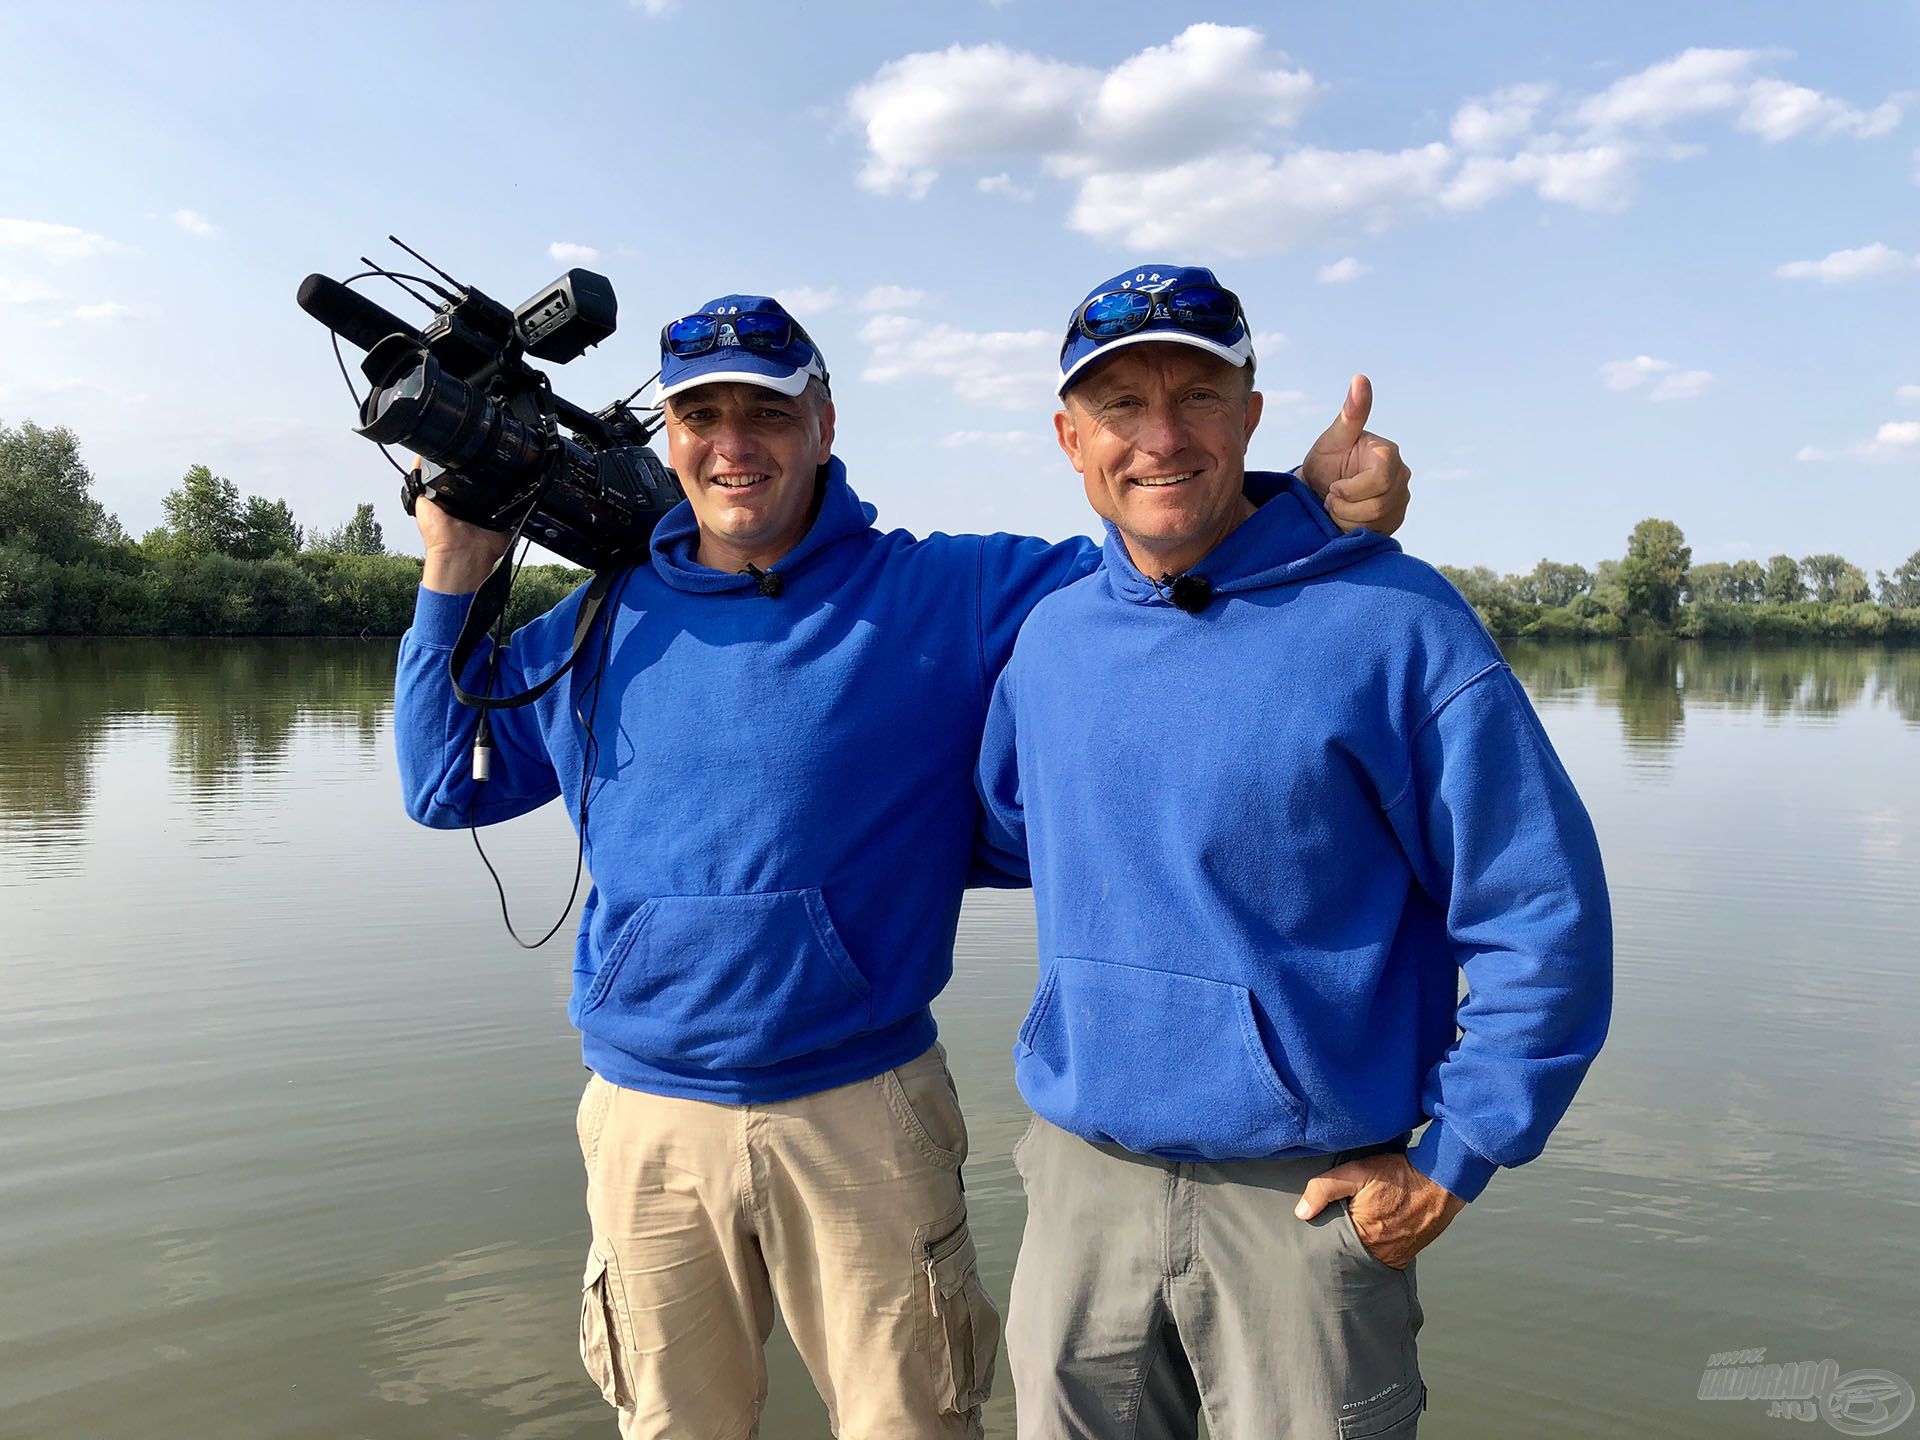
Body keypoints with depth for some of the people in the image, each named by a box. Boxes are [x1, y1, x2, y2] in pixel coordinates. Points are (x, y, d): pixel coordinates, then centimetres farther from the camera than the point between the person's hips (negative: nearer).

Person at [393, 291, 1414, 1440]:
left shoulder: (947, 596, -4)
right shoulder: (605, 625, 4)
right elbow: (445, 783, 11)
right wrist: (451, 582, 2)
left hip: (864, 1116, -2)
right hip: (645, 1122, 3)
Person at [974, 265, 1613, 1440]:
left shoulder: (1390, 622, -12)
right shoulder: (1052, 638, 3)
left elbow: (1544, 915, -11)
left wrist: (1451, 1161, -9)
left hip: (1311, 1199, -4)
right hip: (1080, 1178, 5)